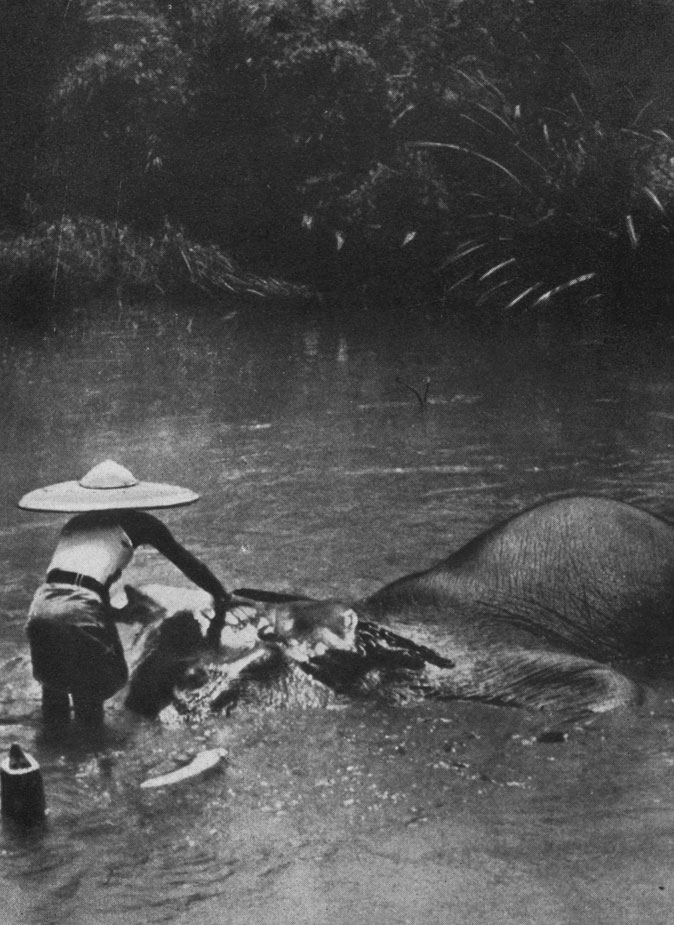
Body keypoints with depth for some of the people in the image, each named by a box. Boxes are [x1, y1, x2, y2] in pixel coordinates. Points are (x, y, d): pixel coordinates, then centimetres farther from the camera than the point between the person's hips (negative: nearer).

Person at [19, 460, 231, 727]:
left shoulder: (74, 524, 28)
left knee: (53, 684, 27)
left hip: (40, 607, 5)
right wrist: (222, 598, 39)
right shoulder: (136, 523, 16)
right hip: (81, 611, -5)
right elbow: (187, 562, 25)